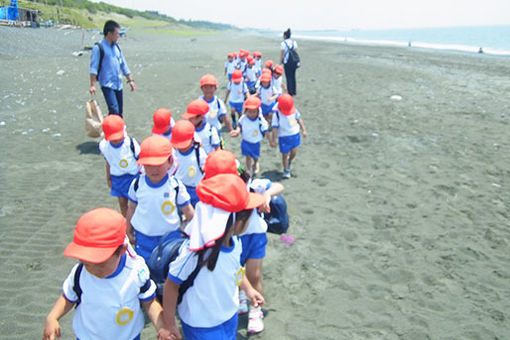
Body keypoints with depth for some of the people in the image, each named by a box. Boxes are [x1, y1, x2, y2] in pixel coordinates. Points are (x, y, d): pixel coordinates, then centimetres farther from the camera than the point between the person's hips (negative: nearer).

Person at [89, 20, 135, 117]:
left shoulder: (116, 47, 13)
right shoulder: (99, 47, -8)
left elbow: (123, 65, 19)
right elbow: (94, 67, -11)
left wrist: (130, 80, 15)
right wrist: (92, 85, -17)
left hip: (118, 84, 7)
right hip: (107, 84, -7)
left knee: (119, 112, 10)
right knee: (114, 111, -18)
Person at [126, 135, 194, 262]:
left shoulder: (176, 185, -16)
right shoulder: (137, 184, -10)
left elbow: (187, 211, -5)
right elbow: (131, 208, 5)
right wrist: (129, 232, 13)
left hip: (170, 237, -1)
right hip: (143, 236, 1)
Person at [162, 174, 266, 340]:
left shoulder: (234, 241, -13)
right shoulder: (194, 254, -36)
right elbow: (171, 285, -22)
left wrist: (248, 289, 18)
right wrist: (170, 324, -12)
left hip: (231, 316, 7)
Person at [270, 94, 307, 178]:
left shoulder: (294, 110, -5)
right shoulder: (277, 114, -18)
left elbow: (299, 119, 9)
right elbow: (275, 128, -16)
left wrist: (303, 130, 7)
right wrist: (274, 141, -14)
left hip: (295, 134, 4)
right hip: (284, 137, -4)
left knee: (294, 152, 13)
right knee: (285, 155, 5)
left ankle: (289, 162, 45)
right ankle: (286, 171, 24)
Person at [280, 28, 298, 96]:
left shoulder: (283, 43, -9)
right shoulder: (294, 42, 6)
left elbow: (282, 55, -9)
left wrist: (280, 63, -2)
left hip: (287, 62, -5)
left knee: (288, 77, 1)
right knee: (293, 76, 16)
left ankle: (290, 92, 1)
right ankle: (294, 92, 23)